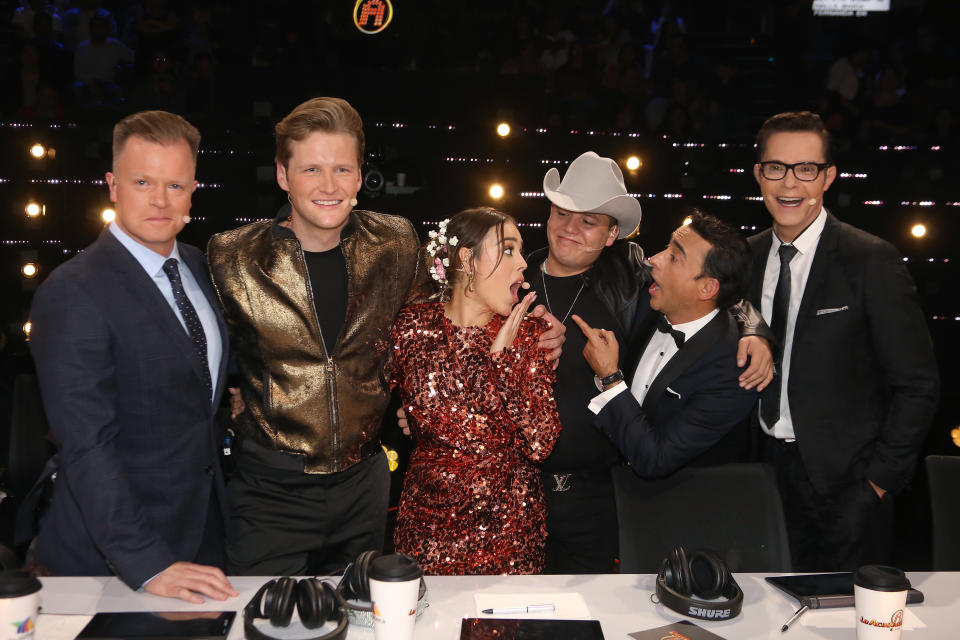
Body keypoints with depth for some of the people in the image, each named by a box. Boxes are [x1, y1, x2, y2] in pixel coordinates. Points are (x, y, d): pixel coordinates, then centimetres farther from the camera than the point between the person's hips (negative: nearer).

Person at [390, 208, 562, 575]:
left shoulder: (529, 332, -1)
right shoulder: (416, 325, -5)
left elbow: (540, 443, -11)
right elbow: (440, 423, -18)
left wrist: (507, 353, -14)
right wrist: (499, 354, -14)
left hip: (513, 520, 1)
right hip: (432, 518, -1)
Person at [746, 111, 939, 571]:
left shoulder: (871, 260, -11)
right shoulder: (747, 256, 4)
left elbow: (917, 386, -9)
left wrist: (880, 477, -11)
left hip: (846, 481, -4)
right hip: (766, 468, 4)